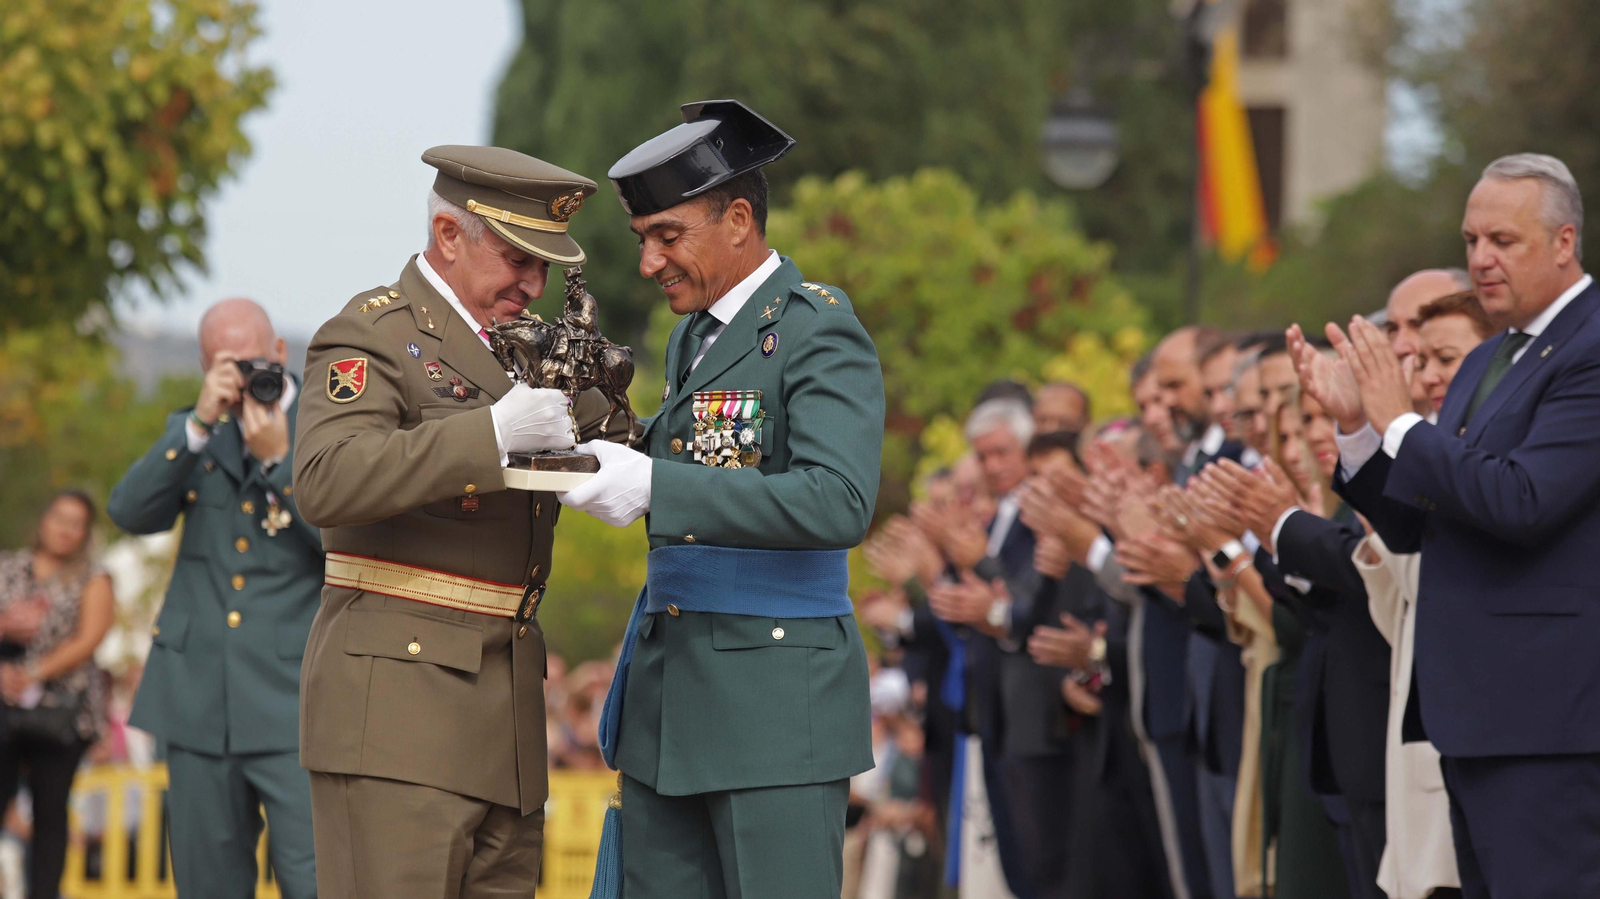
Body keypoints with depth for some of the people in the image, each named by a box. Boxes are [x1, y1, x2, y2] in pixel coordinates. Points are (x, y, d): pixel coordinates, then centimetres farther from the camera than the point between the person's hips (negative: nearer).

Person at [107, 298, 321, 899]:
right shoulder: (192, 430, 13)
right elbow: (131, 512, -3)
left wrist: (279, 459, -16)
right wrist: (200, 424, -14)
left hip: (293, 698, -4)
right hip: (200, 691, 4)